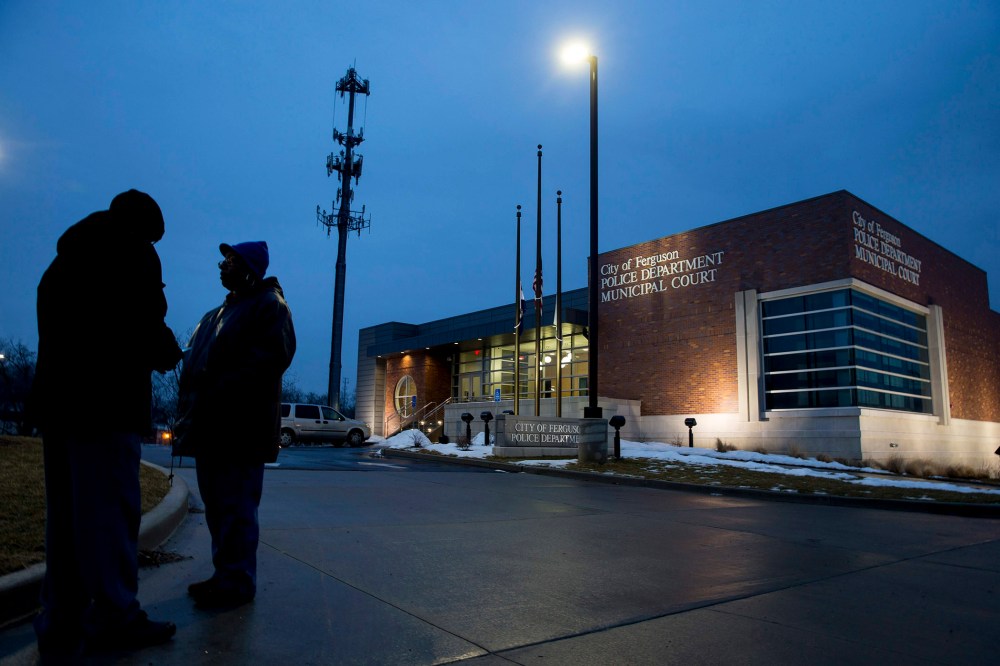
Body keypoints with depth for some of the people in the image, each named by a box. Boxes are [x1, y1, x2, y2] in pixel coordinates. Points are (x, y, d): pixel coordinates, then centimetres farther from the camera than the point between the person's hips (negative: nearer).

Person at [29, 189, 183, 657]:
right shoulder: (133, 253, -3)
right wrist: (167, 354, 6)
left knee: (66, 515, 11)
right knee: (111, 512, -4)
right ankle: (115, 619, 1)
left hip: (58, 400, 8)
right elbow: (147, 324, -14)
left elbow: (59, 333, 19)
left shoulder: (64, 259, 22)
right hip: (105, 403, -8)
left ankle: (62, 625, 16)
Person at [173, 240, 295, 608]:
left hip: (240, 426, -9)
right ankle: (226, 574, 24)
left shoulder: (269, 305, -3)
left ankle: (237, 581, 5)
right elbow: (194, 363, 22)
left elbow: (273, 357, -17)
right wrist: (189, 410, 6)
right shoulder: (217, 314, 24)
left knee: (236, 506, -4)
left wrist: (223, 391, -22)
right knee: (216, 504, 14)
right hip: (209, 426, 9)